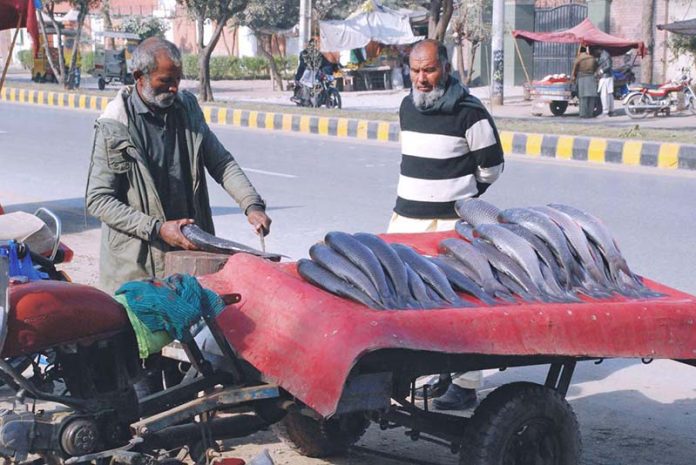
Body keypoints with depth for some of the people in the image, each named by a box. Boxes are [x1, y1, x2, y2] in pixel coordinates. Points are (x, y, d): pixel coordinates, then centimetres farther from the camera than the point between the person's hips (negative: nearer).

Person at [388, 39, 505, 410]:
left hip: (451, 226, -7)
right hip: (405, 219, 7)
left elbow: (492, 167, 0)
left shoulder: (469, 112, -9)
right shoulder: (407, 107, 12)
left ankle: (465, 386, 1)